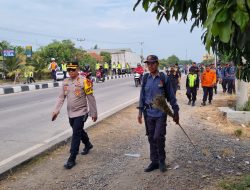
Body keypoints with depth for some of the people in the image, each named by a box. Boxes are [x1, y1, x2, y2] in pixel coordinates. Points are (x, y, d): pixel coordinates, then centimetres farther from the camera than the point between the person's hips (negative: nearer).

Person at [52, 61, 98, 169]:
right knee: (79, 131, 22)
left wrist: (94, 113, -6)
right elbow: (61, 97, 7)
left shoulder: (84, 81, -13)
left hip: (81, 113, -6)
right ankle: (88, 145, 48)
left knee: (76, 135, -6)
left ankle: (72, 159, 1)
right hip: (70, 113, 6)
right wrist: (56, 110, -3)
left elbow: (91, 98, -9)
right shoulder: (65, 82, 5)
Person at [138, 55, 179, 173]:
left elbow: (171, 96, -1)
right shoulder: (145, 78, 4)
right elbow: (142, 95, 9)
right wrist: (140, 112, 6)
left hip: (161, 113, -4)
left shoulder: (164, 78, -5)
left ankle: (161, 160, 16)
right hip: (149, 113, 4)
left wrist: (176, 112, 0)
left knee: (158, 137, -8)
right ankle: (154, 161, 24)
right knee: (151, 138, 10)